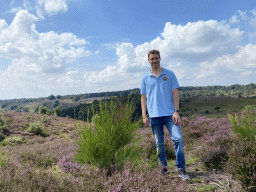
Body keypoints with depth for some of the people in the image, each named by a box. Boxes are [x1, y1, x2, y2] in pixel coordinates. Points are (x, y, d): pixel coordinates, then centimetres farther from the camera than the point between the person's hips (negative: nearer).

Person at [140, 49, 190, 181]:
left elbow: (175, 93, 3)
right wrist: (144, 116, 2)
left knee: (178, 139, -10)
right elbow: (143, 98, 10)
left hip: (170, 114, -1)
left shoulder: (170, 74, 7)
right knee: (159, 143, 9)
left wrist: (176, 111, -8)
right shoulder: (145, 79, 10)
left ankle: (181, 169, 3)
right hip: (154, 116, 2)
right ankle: (163, 168, 25)